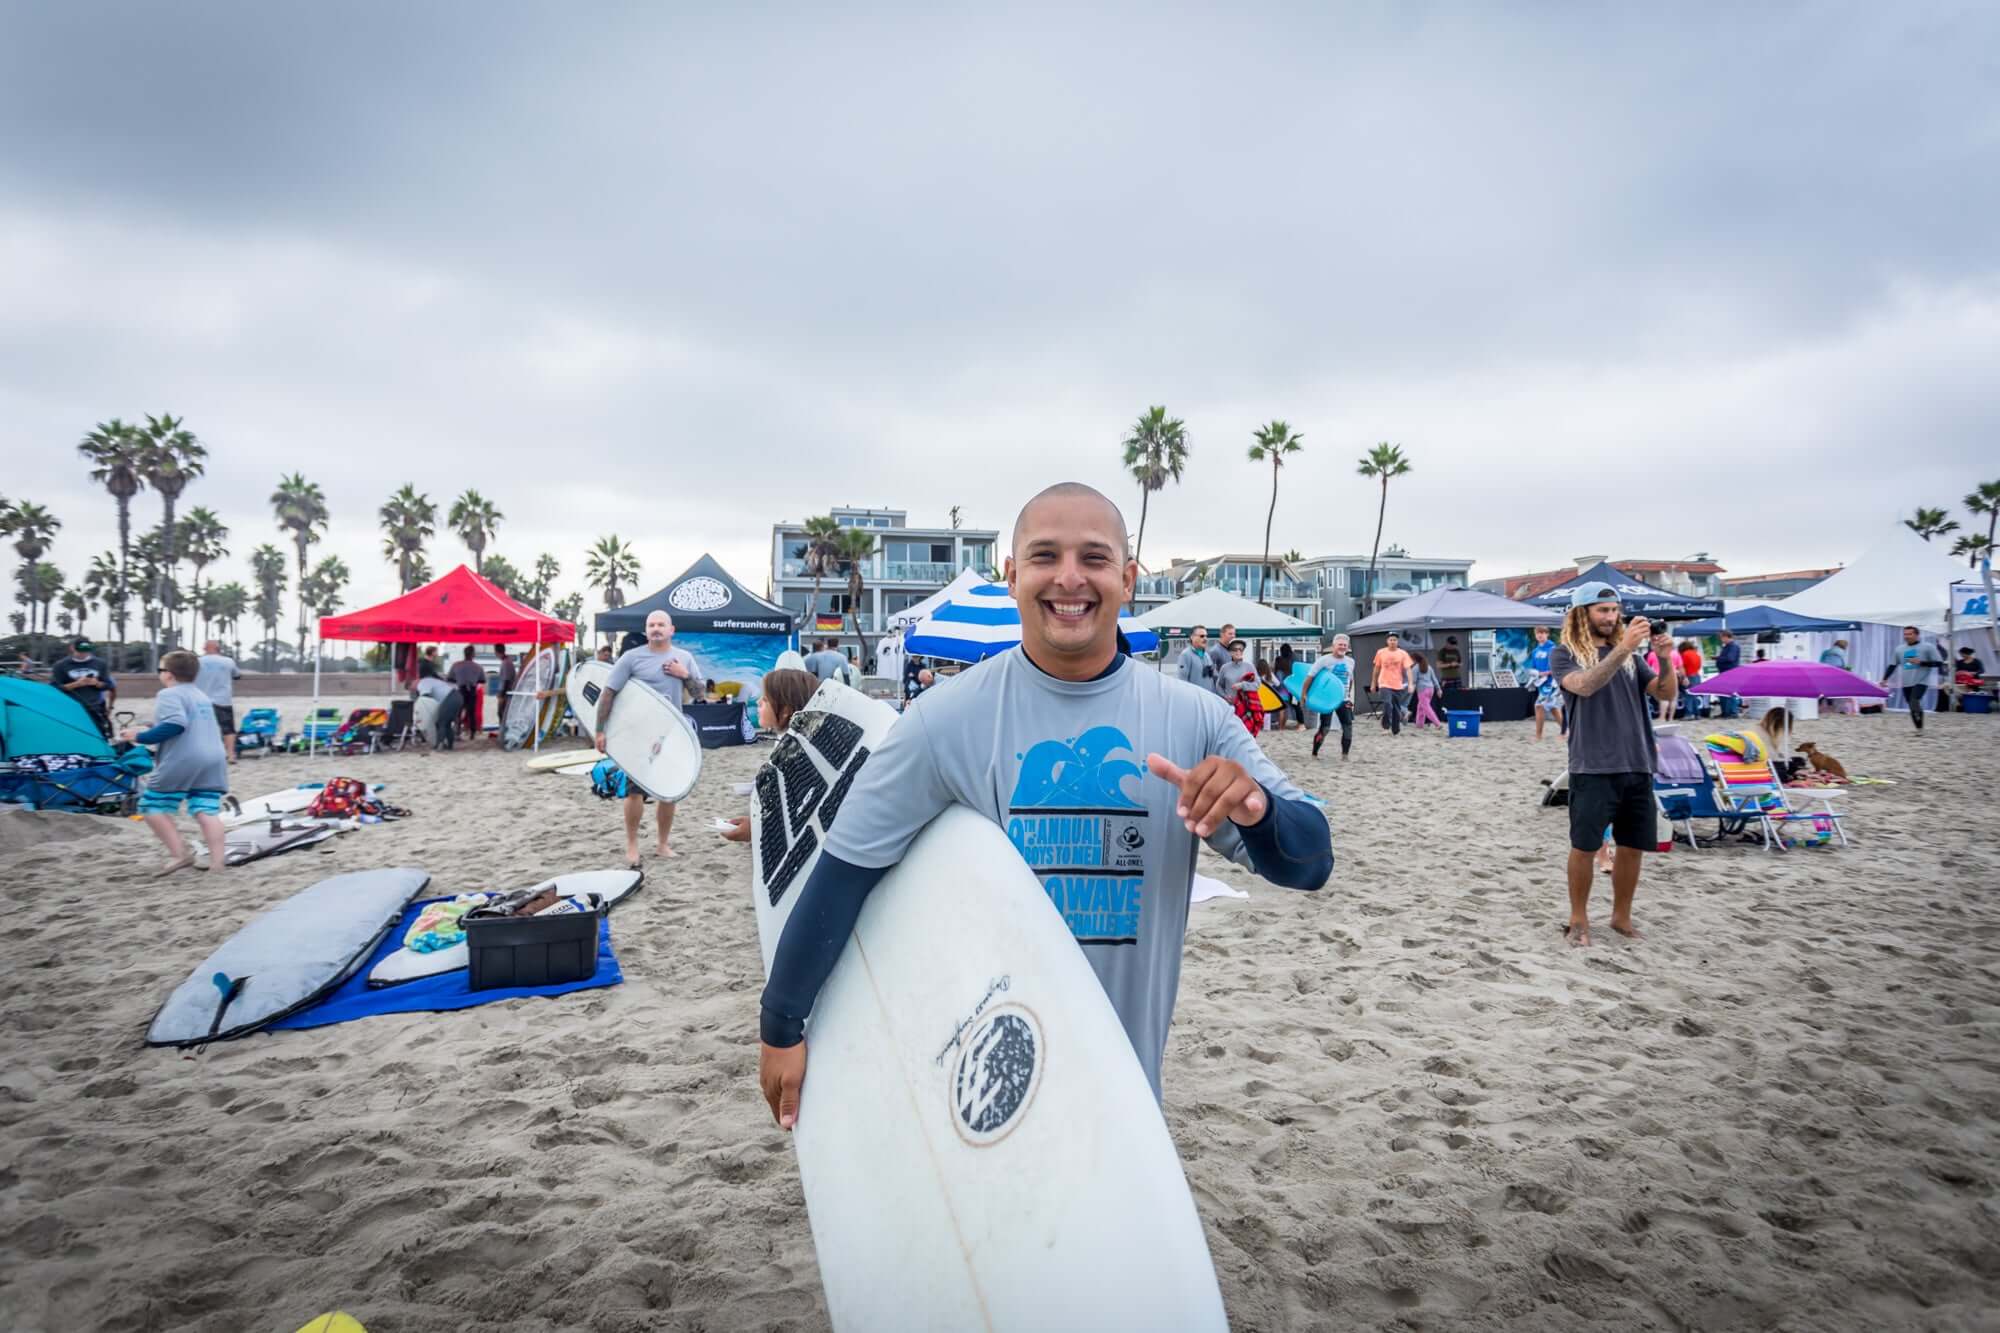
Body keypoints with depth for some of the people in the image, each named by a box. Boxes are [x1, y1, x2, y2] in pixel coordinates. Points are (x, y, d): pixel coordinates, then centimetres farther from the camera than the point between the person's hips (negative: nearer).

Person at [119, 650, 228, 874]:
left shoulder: (169, 694, -3)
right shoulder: (201, 695, 24)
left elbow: (175, 725, -19)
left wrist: (141, 737, -10)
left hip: (181, 762, -7)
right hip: (213, 760, 7)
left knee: (153, 806, 7)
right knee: (207, 812, 0)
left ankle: (180, 854, -3)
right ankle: (217, 862, -12)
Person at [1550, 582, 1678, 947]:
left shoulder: (1630, 654, 12)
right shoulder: (1564, 654, -2)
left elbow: (1666, 694, 6)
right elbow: (1585, 686, -22)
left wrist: (1665, 657, -12)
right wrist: (1622, 648, -29)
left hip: (1636, 765, 5)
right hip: (1592, 768, -5)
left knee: (1632, 845, 10)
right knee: (1584, 846, 1)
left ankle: (1621, 916, 25)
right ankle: (1579, 919, 15)